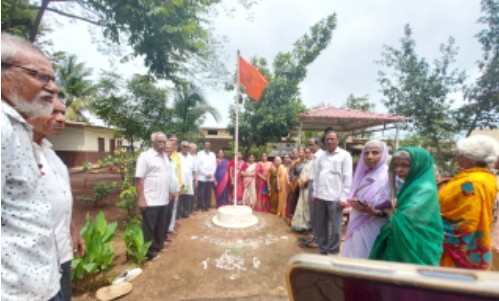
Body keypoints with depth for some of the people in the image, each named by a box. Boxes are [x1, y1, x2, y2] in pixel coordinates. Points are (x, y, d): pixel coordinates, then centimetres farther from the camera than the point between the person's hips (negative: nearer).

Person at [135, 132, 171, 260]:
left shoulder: (165, 156, 11)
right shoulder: (145, 156, -13)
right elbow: (139, 179, -16)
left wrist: (168, 192, 17)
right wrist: (141, 199, -19)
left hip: (163, 200, 8)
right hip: (150, 201, -7)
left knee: (161, 226, 20)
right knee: (149, 228, 8)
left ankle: (158, 246, 37)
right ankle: (149, 252, 23)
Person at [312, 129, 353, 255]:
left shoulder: (344, 155, -2)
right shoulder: (321, 156, 11)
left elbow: (347, 178, -7)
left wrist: (343, 198, -11)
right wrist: (315, 193, 7)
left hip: (335, 197, -4)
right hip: (321, 196, 5)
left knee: (335, 227, 6)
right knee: (321, 225, 15)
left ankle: (332, 251, 24)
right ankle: (322, 249, 31)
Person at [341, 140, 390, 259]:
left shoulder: (388, 177, -13)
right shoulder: (363, 174, 7)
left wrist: (375, 212, -28)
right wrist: (353, 202, -8)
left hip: (372, 228, -6)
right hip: (356, 225, 7)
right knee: (354, 256, 16)